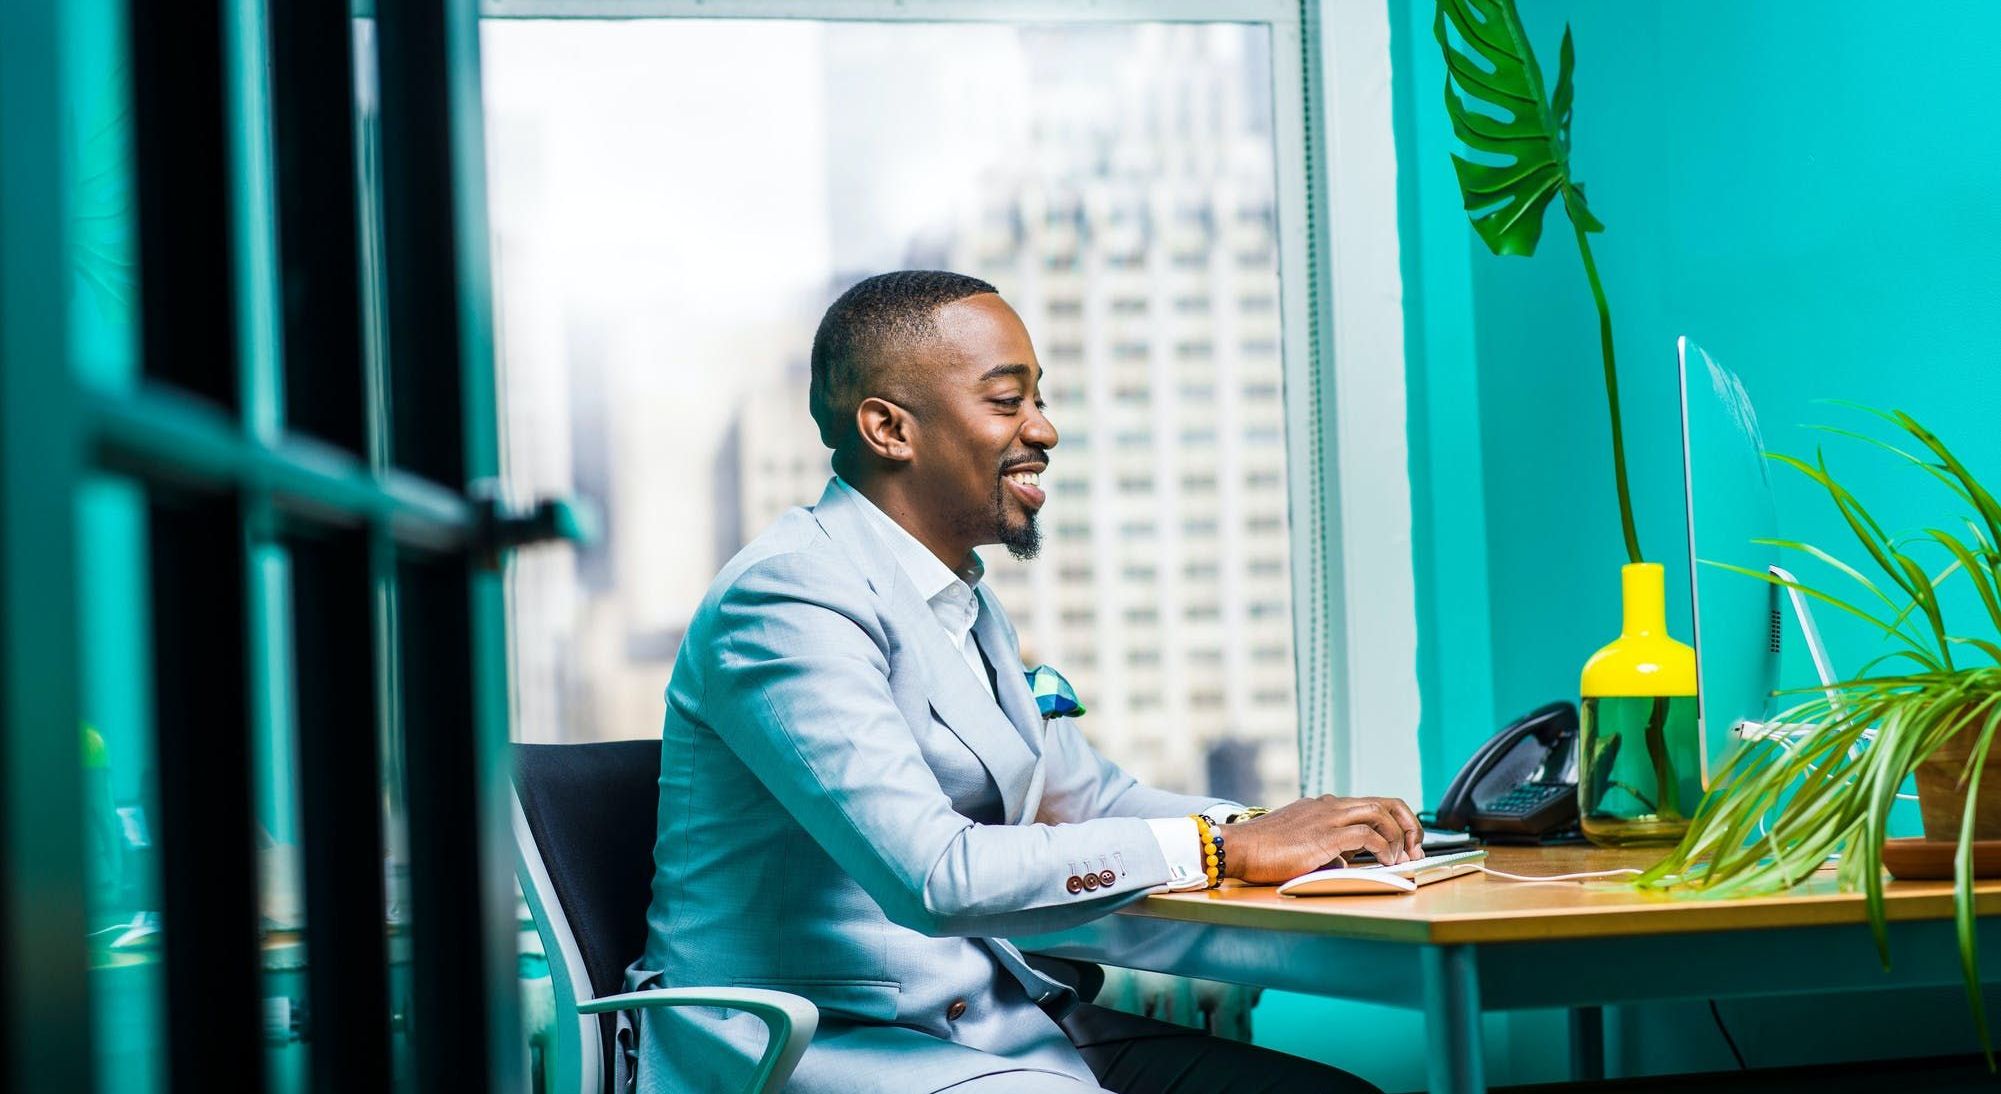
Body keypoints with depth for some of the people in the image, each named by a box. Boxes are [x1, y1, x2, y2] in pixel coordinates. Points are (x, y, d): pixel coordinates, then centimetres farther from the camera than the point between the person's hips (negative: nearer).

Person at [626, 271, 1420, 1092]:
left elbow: (1086, 795, 23)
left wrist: (1281, 827, 3)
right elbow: (935, 876, -26)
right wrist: (1223, 847, -20)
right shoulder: (790, 599, -16)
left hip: (992, 1022, 9)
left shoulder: (964, 601, 16)